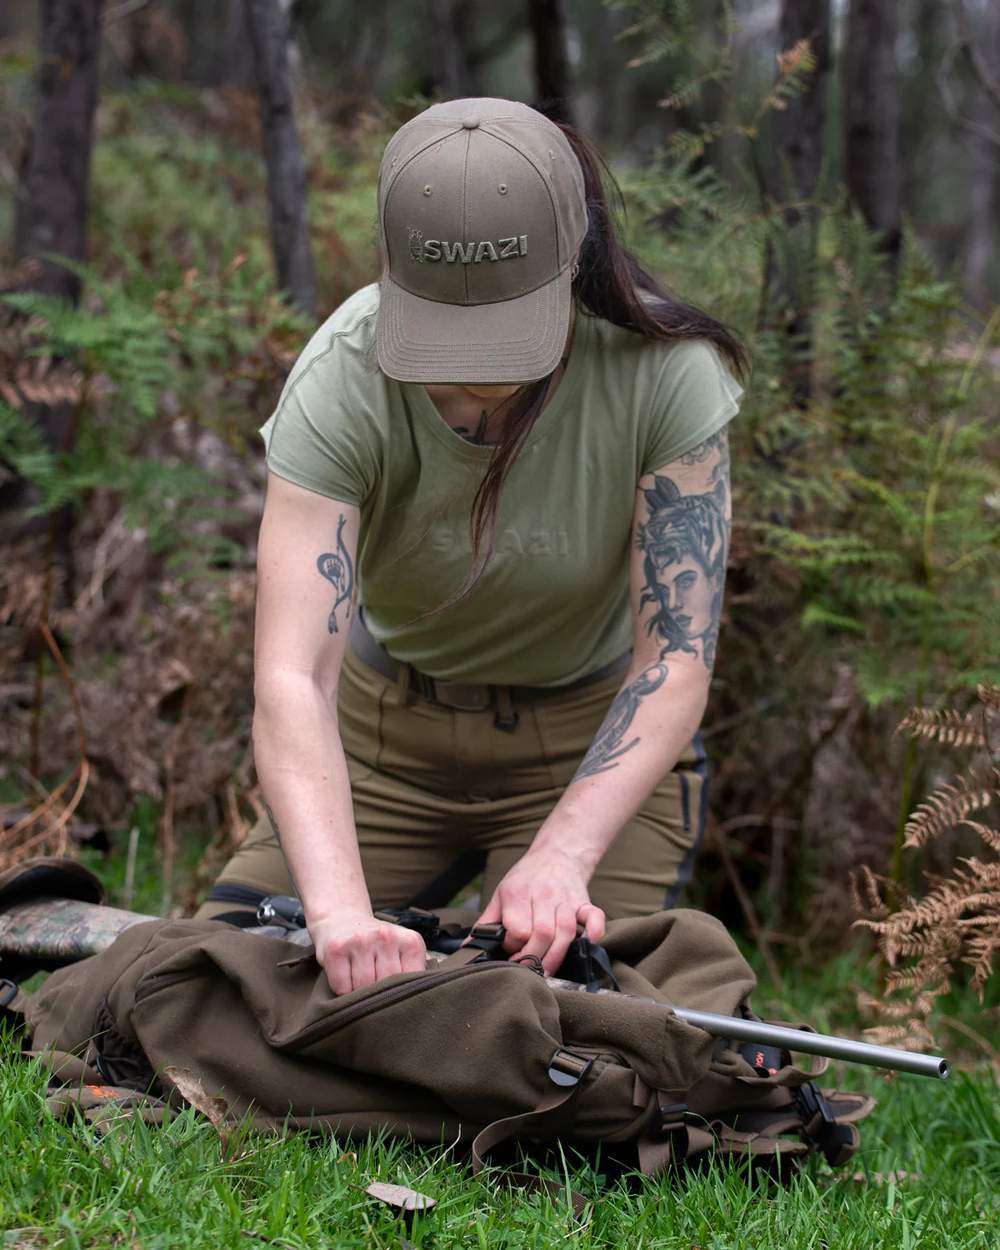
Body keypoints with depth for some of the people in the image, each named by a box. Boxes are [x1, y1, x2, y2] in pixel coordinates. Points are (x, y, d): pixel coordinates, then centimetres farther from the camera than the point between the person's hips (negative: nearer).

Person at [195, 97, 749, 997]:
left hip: (597, 741, -1)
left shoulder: (664, 371, -27)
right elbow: (292, 676, -36)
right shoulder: (343, 378, -27)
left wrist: (561, 857, -42)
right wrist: (340, 909, -51)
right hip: (389, 730, 2)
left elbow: (675, 661, -26)